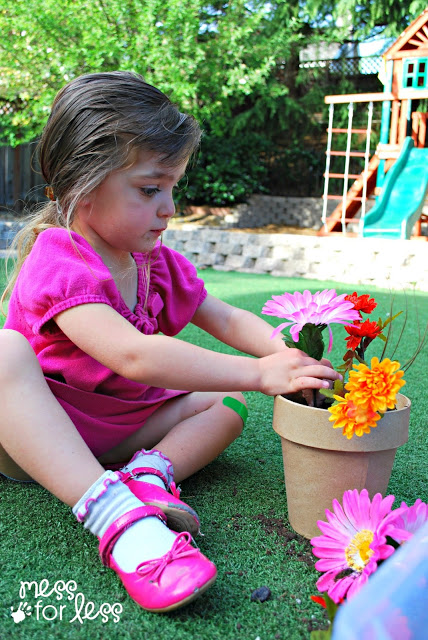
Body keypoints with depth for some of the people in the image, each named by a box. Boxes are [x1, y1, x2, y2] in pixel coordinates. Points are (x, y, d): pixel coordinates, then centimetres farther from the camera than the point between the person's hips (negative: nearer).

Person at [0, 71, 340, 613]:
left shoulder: (160, 264, 1)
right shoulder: (57, 262, -23)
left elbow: (227, 319, 6)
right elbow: (134, 355, -37)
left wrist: (285, 351, -15)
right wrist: (258, 372, -37)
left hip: (117, 432, 7)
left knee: (227, 398, -3)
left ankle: (152, 471, -28)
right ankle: (115, 515, -45)